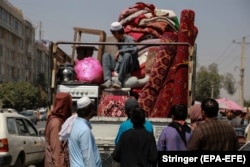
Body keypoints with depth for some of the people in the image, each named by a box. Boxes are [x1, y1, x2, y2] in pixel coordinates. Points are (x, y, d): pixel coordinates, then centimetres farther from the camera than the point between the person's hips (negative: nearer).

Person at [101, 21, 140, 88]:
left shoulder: (129, 40, -8)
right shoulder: (119, 41, 14)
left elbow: (135, 50, -27)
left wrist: (120, 51, -23)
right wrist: (116, 68, 7)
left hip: (130, 67, -7)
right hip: (120, 65, 7)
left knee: (127, 55, -34)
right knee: (106, 55, -7)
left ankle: (119, 81, -36)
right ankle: (108, 80, -27)